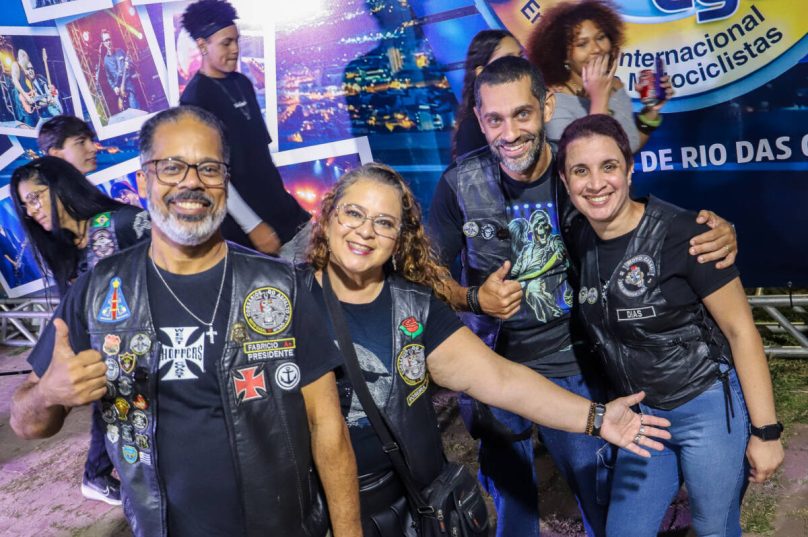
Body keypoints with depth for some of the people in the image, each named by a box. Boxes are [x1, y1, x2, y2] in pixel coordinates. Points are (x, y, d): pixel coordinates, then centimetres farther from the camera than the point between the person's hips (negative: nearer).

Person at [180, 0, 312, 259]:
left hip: (279, 207, 7)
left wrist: (281, 196, 17)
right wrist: (252, 226, -19)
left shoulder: (242, 83, 7)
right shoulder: (195, 98, -15)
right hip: (249, 218, -7)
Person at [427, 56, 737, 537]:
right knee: (510, 494, 21)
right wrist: (473, 299, -22)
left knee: (600, 493, 14)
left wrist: (720, 232, -24)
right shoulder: (459, 184, -13)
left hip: (572, 366, 0)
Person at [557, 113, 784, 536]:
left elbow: (741, 330, -14)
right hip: (640, 414, 5)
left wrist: (765, 431, -12)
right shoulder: (579, 239, -2)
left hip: (709, 409, -5)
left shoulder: (681, 233, -19)